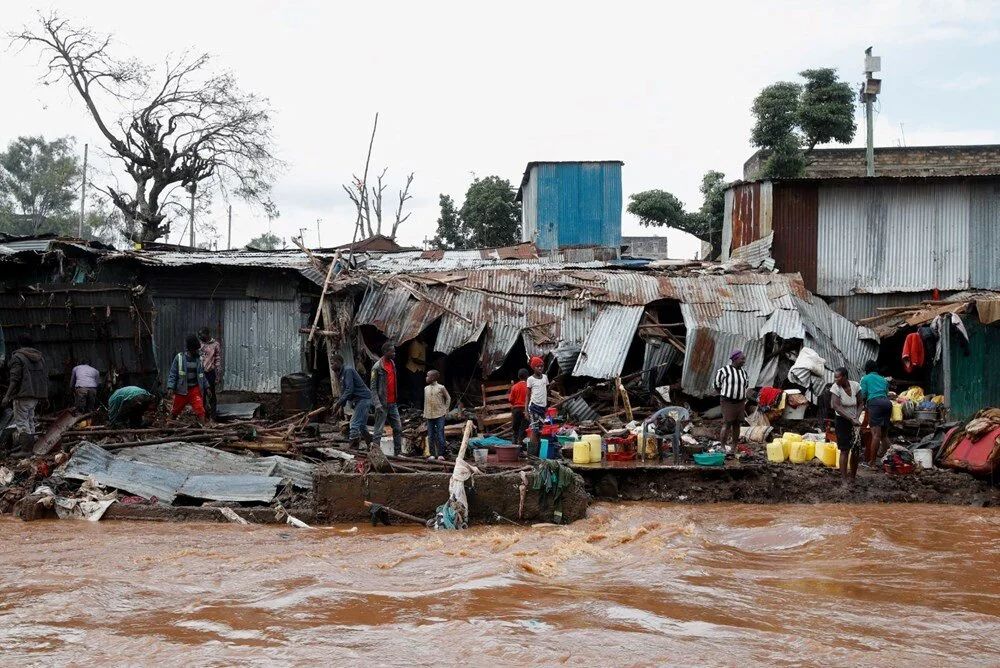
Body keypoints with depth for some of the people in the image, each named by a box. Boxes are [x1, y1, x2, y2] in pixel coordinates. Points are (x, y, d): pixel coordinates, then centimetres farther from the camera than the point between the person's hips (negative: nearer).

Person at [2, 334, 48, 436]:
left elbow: (15, 379, -14)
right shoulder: (40, 357, 16)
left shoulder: (17, 357, -6)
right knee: (30, 420, 16)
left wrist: (7, 396, -13)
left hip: (23, 395, -7)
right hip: (36, 395, 7)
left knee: (21, 421, -7)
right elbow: (45, 377, 15)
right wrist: (42, 396, 22)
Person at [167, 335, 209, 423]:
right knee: (175, 410, 14)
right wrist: (170, 387, -14)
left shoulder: (199, 359, 3)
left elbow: (202, 375, 15)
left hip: (195, 389, 2)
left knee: (200, 409, -14)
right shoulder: (179, 358, -8)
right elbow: (173, 374, -6)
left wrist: (206, 386, 14)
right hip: (182, 390, -2)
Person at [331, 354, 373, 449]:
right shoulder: (342, 374, 18)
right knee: (362, 425, 16)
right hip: (360, 400, 11)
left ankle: (353, 447, -18)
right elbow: (344, 392, 20)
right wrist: (340, 406, 9)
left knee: (354, 424, -15)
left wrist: (338, 403, -21)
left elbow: (349, 389, -22)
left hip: (363, 398, -11)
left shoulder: (348, 371, -14)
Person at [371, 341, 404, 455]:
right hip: (382, 404, -7)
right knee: (379, 431, -3)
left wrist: (395, 399, 15)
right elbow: (373, 387, -12)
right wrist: (377, 404, -21)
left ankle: (398, 452, 12)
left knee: (398, 429, 7)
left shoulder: (392, 364, 11)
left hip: (392, 403, 7)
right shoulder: (377, 367, -11)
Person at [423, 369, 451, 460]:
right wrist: (425, 414, 12)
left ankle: (441, 454, 0)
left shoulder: (441, 388, -4)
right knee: (430, 436, 4)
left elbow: (448, 398, 6)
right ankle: (432, 454, 9)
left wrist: (446, 409, 2)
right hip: (429, 415, 5)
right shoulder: (426, 389, 10)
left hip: (440, 415, -5)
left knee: (440, 435, -5)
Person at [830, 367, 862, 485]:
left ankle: (853, 476, 24)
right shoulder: (835, 388, -16)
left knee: (856, 451, 6)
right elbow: (836, 406, -25)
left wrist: (857, 418, -16)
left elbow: (860, 404, 1)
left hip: (855, 422, 4)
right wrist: (851, 419, -29)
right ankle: (844, 479, -3)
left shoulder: (855, 386, -6)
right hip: (842, 421, -4)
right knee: (845, 450, -8)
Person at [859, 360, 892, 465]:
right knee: (884, 435, 13)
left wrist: (864, 405, 22)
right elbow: (887, 393, 19)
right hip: (887, 402, 5)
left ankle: (872, 462, -16)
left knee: (876, 434, -13)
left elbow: (863, 395, 5)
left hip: (875, 402, -5)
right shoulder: (883, 379, 29)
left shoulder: (865, 378, 15)